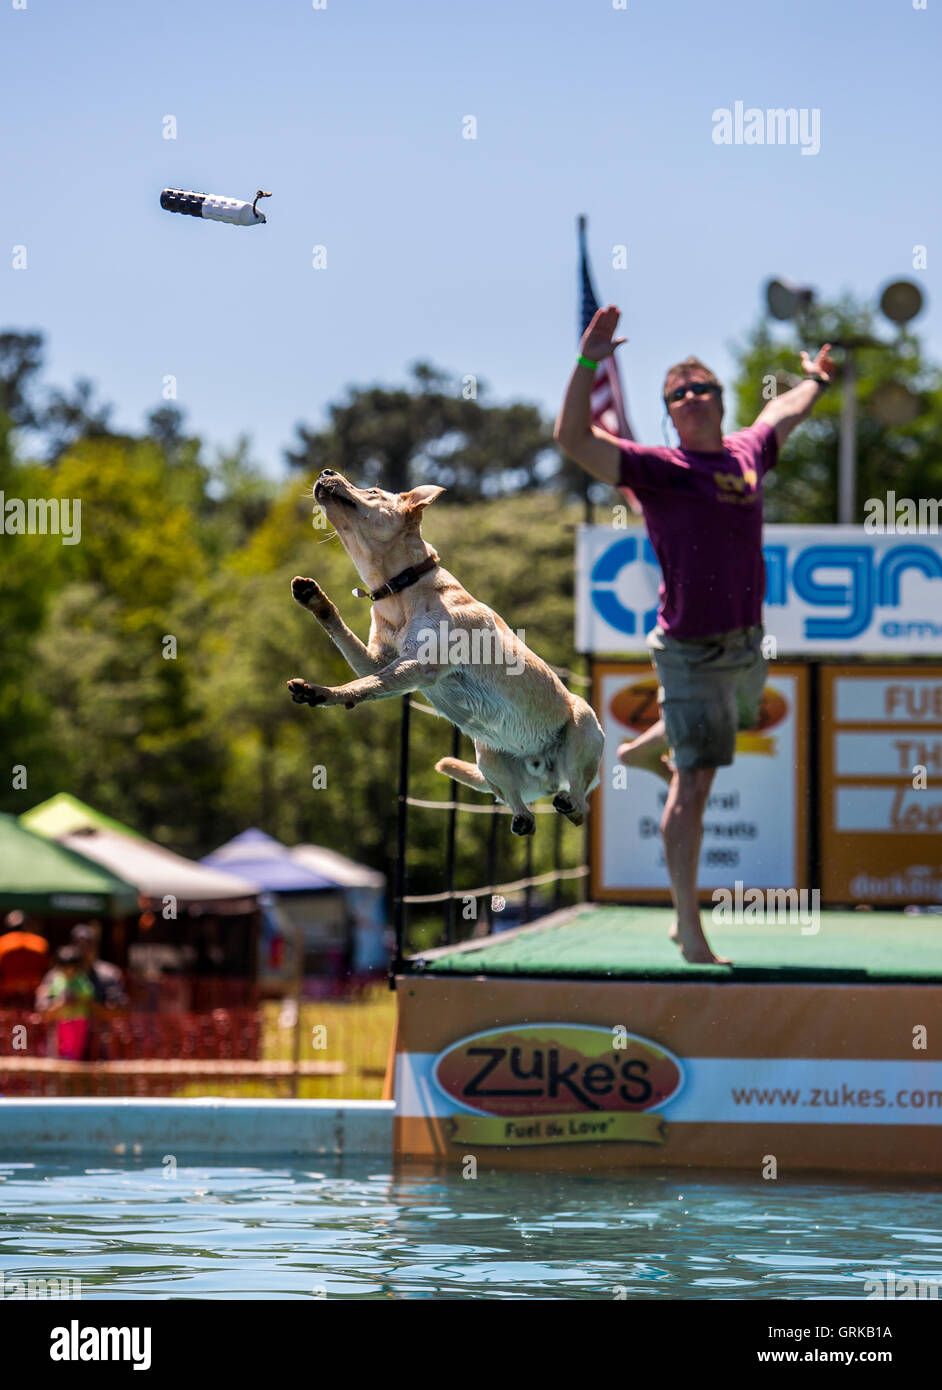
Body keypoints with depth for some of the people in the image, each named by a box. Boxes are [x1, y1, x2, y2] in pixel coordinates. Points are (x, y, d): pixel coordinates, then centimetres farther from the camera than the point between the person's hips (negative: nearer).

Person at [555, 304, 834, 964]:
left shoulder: (747, 453, 5)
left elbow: (780, 414, 29)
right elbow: (573, 437, -21)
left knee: (736, 721, 35)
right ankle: (690, 930, -3)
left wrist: (815, 382, 47)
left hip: (748, 645, 7)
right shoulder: (657, 468, -11)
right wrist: (589, 361, -30)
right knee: (695, 786, -7)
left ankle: (643, 749, 64)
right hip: (692, 653, -7)